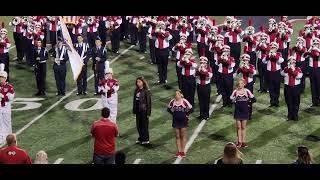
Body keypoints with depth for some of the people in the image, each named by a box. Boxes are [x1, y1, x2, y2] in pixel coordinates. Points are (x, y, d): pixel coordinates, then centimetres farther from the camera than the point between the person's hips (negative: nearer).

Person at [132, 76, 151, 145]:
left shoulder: (146, 91, -11)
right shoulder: (136, 91, 8)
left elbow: (148, 102, -11)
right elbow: (134, 101, 13)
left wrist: (148, 113, -13)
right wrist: (134, 110, 11)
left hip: (144, 111, -6)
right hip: (138, 111, 6)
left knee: (144, 125, 2)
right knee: (139, 125, 11)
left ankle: (145, 140, 12)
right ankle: (141, 138, 24)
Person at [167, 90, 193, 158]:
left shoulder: (184, 101, -17)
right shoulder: (172, 101, -7)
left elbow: (191, 109, -10)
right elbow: (168, 109, 10)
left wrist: (186, 114, -7)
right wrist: (173, 114, 2)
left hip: (183, 121, -3)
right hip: (175, 121, 3)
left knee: (183, 136, 7)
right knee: (177, 136, 10)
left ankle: (182, 151, 15)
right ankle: (178, 151, 18)